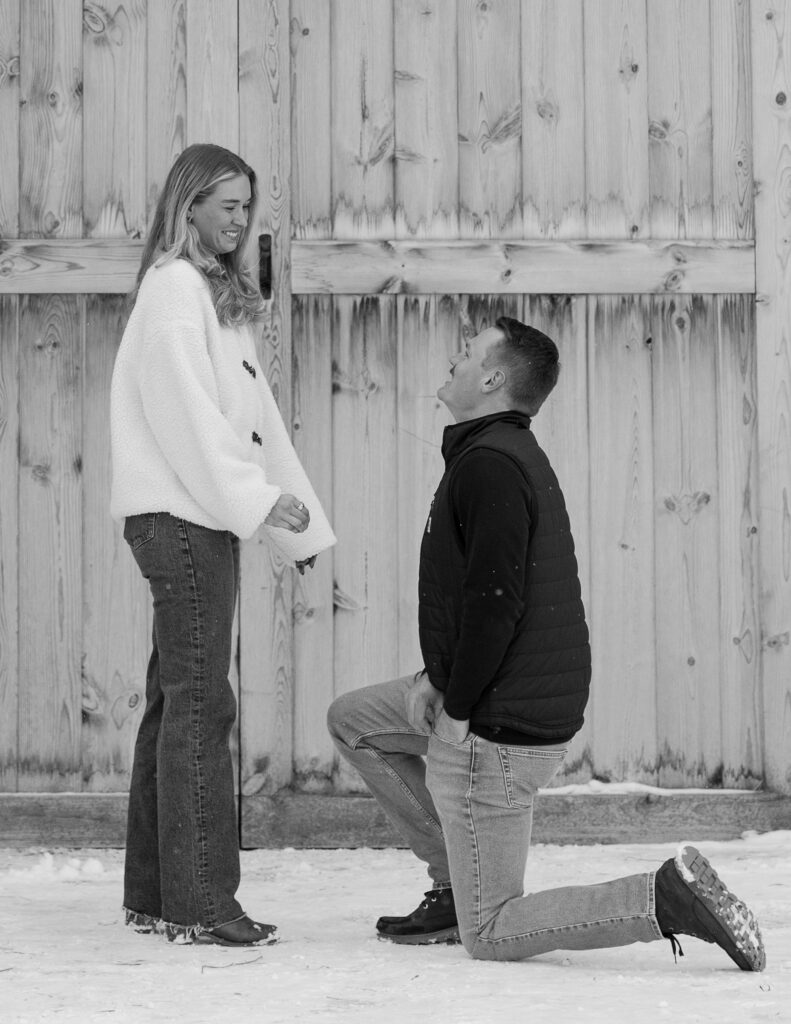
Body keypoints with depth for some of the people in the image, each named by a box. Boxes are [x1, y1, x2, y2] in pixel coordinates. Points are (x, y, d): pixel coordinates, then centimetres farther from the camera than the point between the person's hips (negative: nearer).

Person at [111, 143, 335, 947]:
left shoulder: (217, 292, 22)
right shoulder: (174, 287, -8)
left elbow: (252, 415, 22)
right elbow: (189, 412, -17)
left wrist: (298, 518, 19)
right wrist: (259, 495, -22)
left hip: (197, 518, 10)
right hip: (181, 516, -10)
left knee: (176, 699, 10)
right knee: (200, 701, -11)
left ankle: (153, 893, 15)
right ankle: (199, 902, -11)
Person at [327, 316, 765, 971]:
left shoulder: (489, 463, -17)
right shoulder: (514, 453, 16)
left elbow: (494, 602, -25)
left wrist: (456, 712, -16)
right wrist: (440, 681, 9)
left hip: (497, 731, -10)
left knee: (490, 935, -4)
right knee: (352, 719, 24)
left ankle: (668, 898, -16)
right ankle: (458, 883, 18)